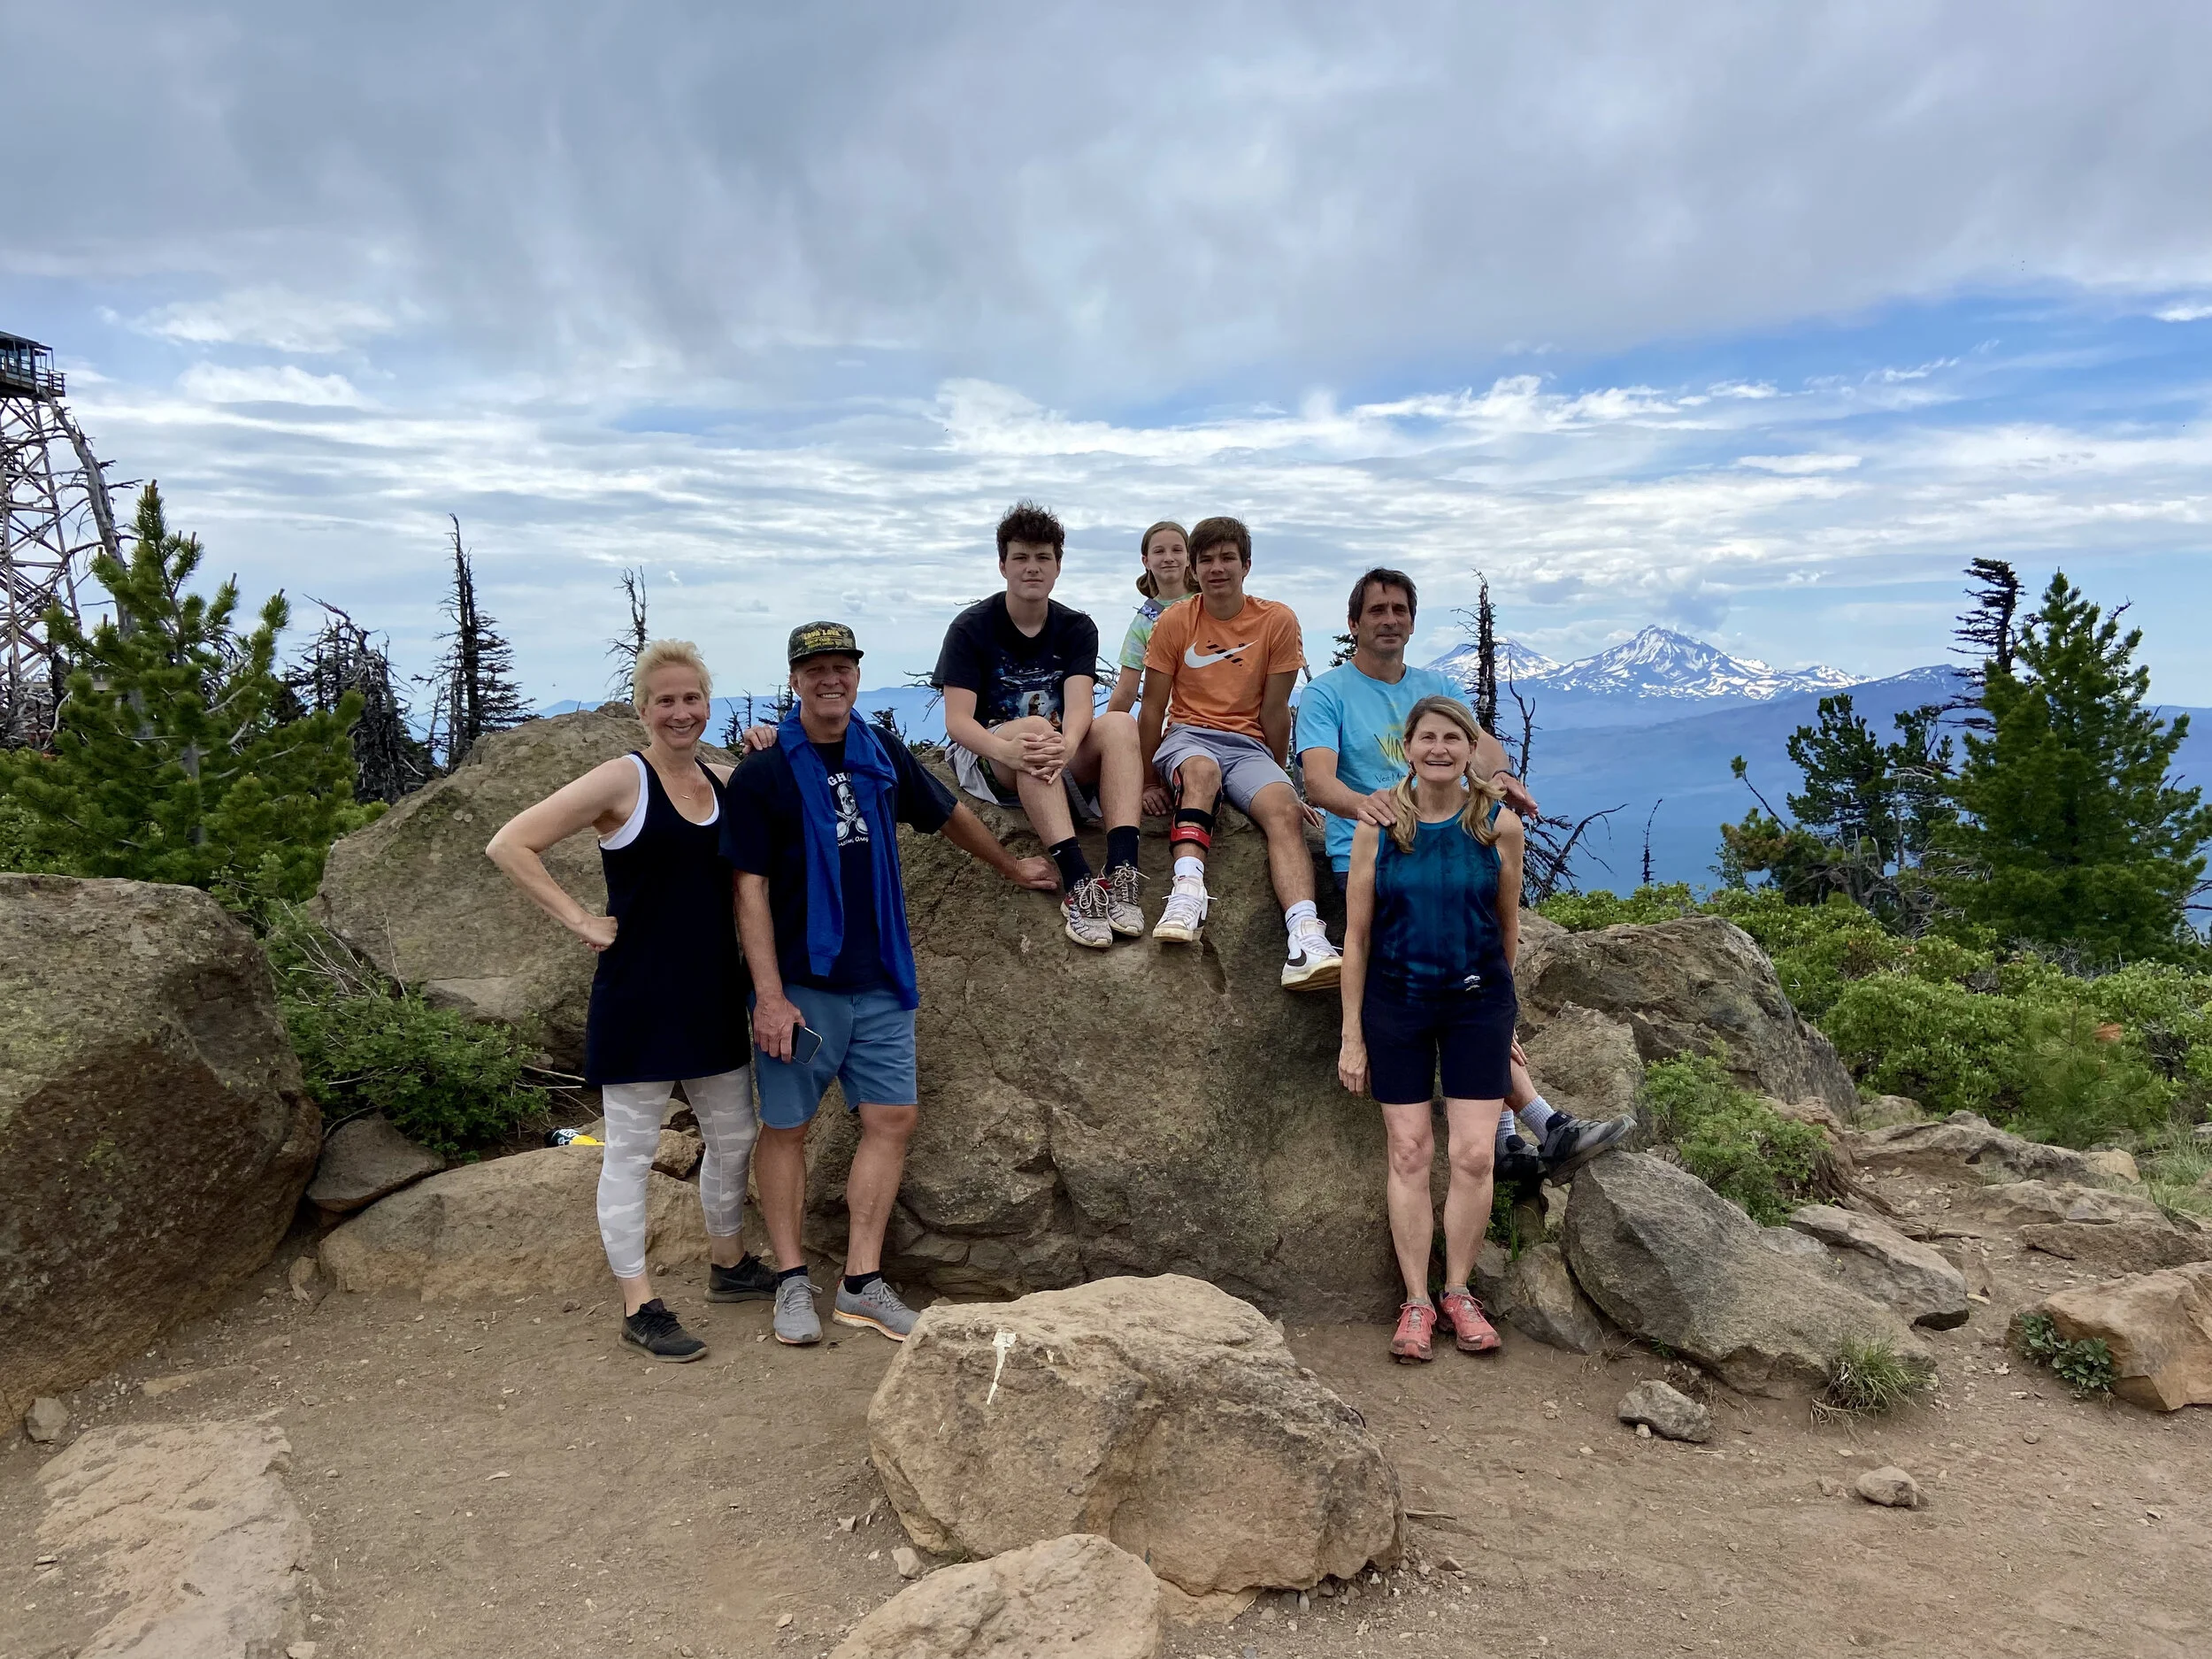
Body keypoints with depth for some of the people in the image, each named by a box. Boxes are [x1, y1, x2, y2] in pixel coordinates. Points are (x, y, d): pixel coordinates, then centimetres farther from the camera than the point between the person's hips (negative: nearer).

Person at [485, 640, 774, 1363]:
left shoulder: (724, 782, 7)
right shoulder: (621, 780, -11)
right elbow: (510, 844, -14)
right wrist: (582, 921, -15)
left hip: (713, 994, 7)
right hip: (638, 997, -7)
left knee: (733, 1138, 18)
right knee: (631, 1151, 5)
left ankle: (728, 1264, 38)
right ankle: (639, 1307, 16)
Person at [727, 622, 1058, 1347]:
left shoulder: (884, 757, 7)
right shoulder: (762, 775, -6)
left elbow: (949, 815, 24)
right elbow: (751, 890, -9)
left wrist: (1012, 867, 33)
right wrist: (770, 997, -15)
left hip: (882, 983, 5)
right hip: (801, 984, -4)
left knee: (892, 1119, 3)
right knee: (786, 1128, 4)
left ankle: (862, 1282, 13)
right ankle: (792, 1281, 17)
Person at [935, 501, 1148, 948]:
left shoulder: (1076, 628, 4)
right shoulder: (972, 627, -5)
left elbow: (1079, 705, -14)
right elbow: (957, 720, -16)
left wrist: (1065, 746, -39)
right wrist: (1007, 750, -38)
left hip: (1061, 764, 3)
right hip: (986, 757, -3)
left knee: (1120, 724, -25)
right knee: (1034, 727, -36)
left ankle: (1121, 875, -42)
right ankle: (1077, 883, -49)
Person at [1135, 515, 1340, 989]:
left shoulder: (1278, 620, 3)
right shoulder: (1173, 621, 3)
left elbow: (1274, 709, 7)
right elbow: (1153, 709, 6)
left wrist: (1277, 778, 13)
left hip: (1248, 745, 1)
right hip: (1187, 737, 0)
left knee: (1285, 811, -29)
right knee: (1201, 770, -38)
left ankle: (1306, 945, -48)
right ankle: (1187, 892, -55)